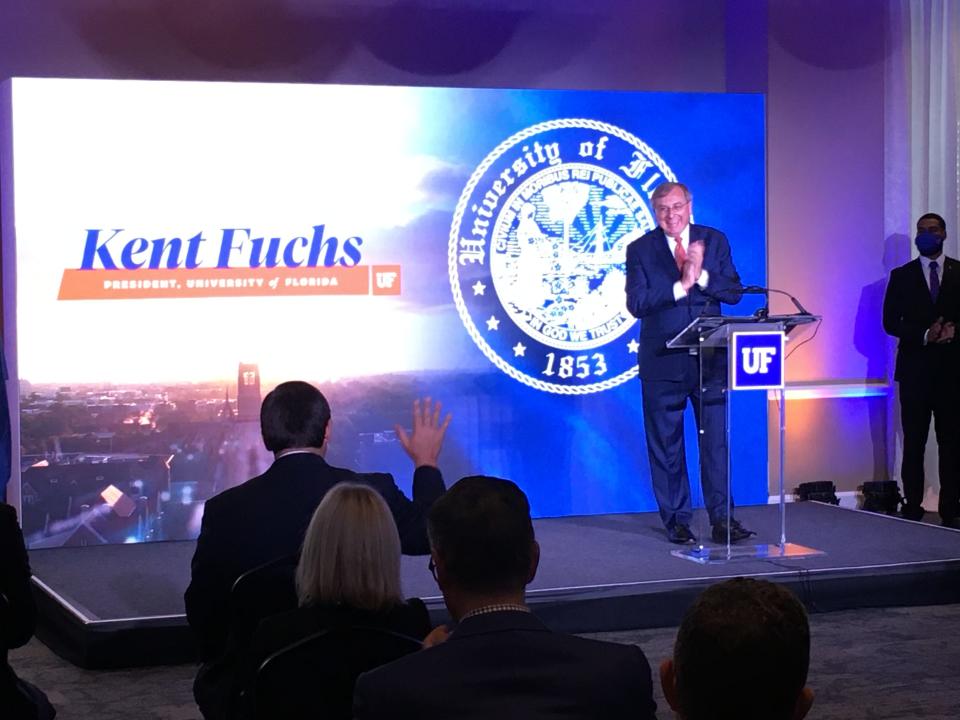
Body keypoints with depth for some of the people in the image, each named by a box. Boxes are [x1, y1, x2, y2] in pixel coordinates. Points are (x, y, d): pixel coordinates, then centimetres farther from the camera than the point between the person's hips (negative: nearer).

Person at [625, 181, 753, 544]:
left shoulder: (715, 241, 7)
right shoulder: (640, 249, 1)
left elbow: (734, 292, 1)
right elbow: (637, 303, -11)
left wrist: (702, 275, -15)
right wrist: (681, 286, -19)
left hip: (710, 358, 1)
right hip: (663, 361, -1)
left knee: (717, 439, 0)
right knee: (666, 443, 5)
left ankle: (721, 518, 7)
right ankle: (676, 520, 14)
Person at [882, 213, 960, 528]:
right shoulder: (902, 276, 9)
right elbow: (891, 323, 3)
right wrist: (925, 334, -11)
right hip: (915, 368, 0)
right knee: (914, 442, 0)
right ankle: (912, 509, 2)